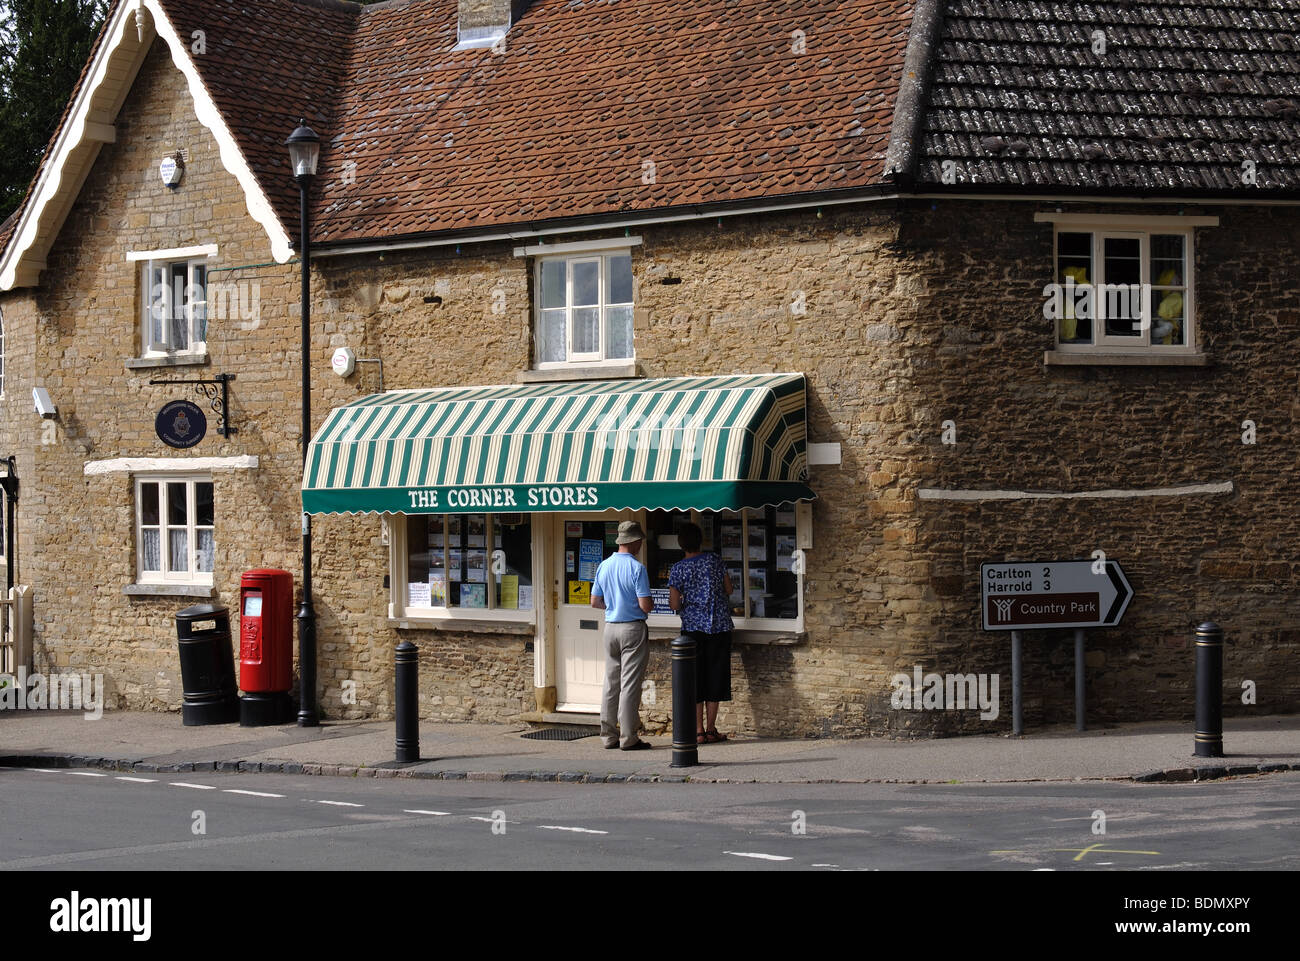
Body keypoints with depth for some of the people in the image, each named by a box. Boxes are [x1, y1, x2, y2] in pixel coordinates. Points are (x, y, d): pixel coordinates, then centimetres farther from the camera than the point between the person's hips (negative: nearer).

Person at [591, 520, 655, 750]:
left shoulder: (604, 566, 6)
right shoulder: (637, 568, -14)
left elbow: (595, 602, 11)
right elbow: (645, 605, -17)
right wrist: (651, 603, 5)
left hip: (610, 627, 6)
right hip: (633, 629, -6)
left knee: (611, 683, 11)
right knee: (630, 685, -4)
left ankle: (609, 735, 13)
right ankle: (628, 738, -3)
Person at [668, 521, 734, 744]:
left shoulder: (678, 570, -5)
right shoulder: (715, 560, 0)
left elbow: (674, 604, -7)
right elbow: (728, 590, 8)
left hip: (693, 626, -1)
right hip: (720, 625, 1)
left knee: (695, 677, 4)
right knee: (715, 675, 7)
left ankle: (698, 731, 2)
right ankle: (711, 729, 9)